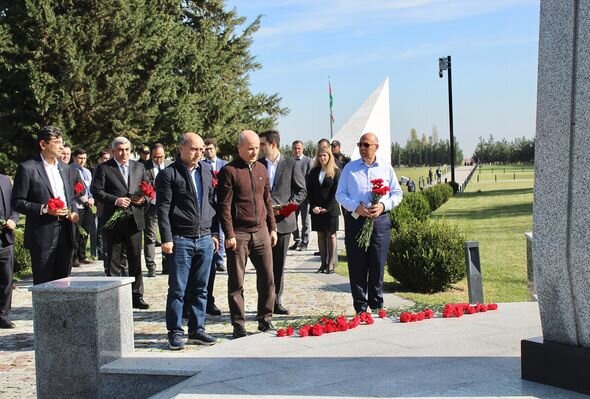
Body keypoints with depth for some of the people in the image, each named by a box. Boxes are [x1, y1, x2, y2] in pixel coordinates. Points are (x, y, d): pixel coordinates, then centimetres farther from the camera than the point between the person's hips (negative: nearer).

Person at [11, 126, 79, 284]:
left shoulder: (65, 169, 14)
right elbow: (17, 202, -7)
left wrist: (73, 212, 3)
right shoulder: (27, 169, -6)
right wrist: (44, 209, -18)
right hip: (42, 235, -6)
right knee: (43, 283, -1)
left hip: (65, 234, 6)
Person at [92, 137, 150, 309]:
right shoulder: (103, 168, -1)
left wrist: (143, 198, -6)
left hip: (134, 220, 4)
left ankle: (137, 296, 16)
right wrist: (115, 200, -20)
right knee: (114, 261, 4)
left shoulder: (139, 167, 12)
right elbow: (96, 191, -8)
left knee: (135, 260, 8)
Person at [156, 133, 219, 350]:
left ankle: (197, 330, 18)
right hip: (181, 240, -5)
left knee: (200, 289, 10)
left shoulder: (206, 171, 13)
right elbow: (163, 208, -8)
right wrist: (166, 239, -13)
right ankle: (175, 332, 8)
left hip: (205, 239, 5)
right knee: (177, 289, 0)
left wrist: (214, 232, 13)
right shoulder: (168, 174, -5)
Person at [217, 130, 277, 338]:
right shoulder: (229, 171, -6)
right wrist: (229, 234, -13)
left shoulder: (261, 169, 12)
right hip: (239, 233, -5)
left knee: (267, 278, 6)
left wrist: (272, 227, 13)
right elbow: (224, 206, -9)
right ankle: (238, 325, 10)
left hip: (261, 231, 5)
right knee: (236, 282, 2)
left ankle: (265, 320, 19)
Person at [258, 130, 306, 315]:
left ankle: (276, 301, 15)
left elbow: (301, 191, 3)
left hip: (283, 220, -1)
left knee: (279, 264, 6)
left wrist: (287, 206, -10)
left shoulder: (291, 164, 1)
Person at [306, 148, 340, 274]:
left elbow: (336, 192, -7)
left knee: (331, 235, 1)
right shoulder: (313, 172, 9)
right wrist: (313, 206, -6)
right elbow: (309, 190, 6)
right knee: (320, 235, 5)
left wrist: (327, 207, -13)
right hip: (316, 209, 4)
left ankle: (331, 263, 3)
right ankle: (323, 262, 7)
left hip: (331, 209, -3)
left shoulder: (336, 172, -1)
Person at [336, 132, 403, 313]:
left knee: (378, 265, 2)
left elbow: (397, 194, 9)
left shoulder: (386, 169, 10)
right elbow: (340, 194, 5)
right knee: (357, 265, -1)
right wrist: (356, 207, -12)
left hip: (380, 220, 1)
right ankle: (360, 308, 6)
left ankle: (377, 306, 13)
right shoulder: (349, 168, 8)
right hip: (355, 220, 0)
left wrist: (383, 206, -10)